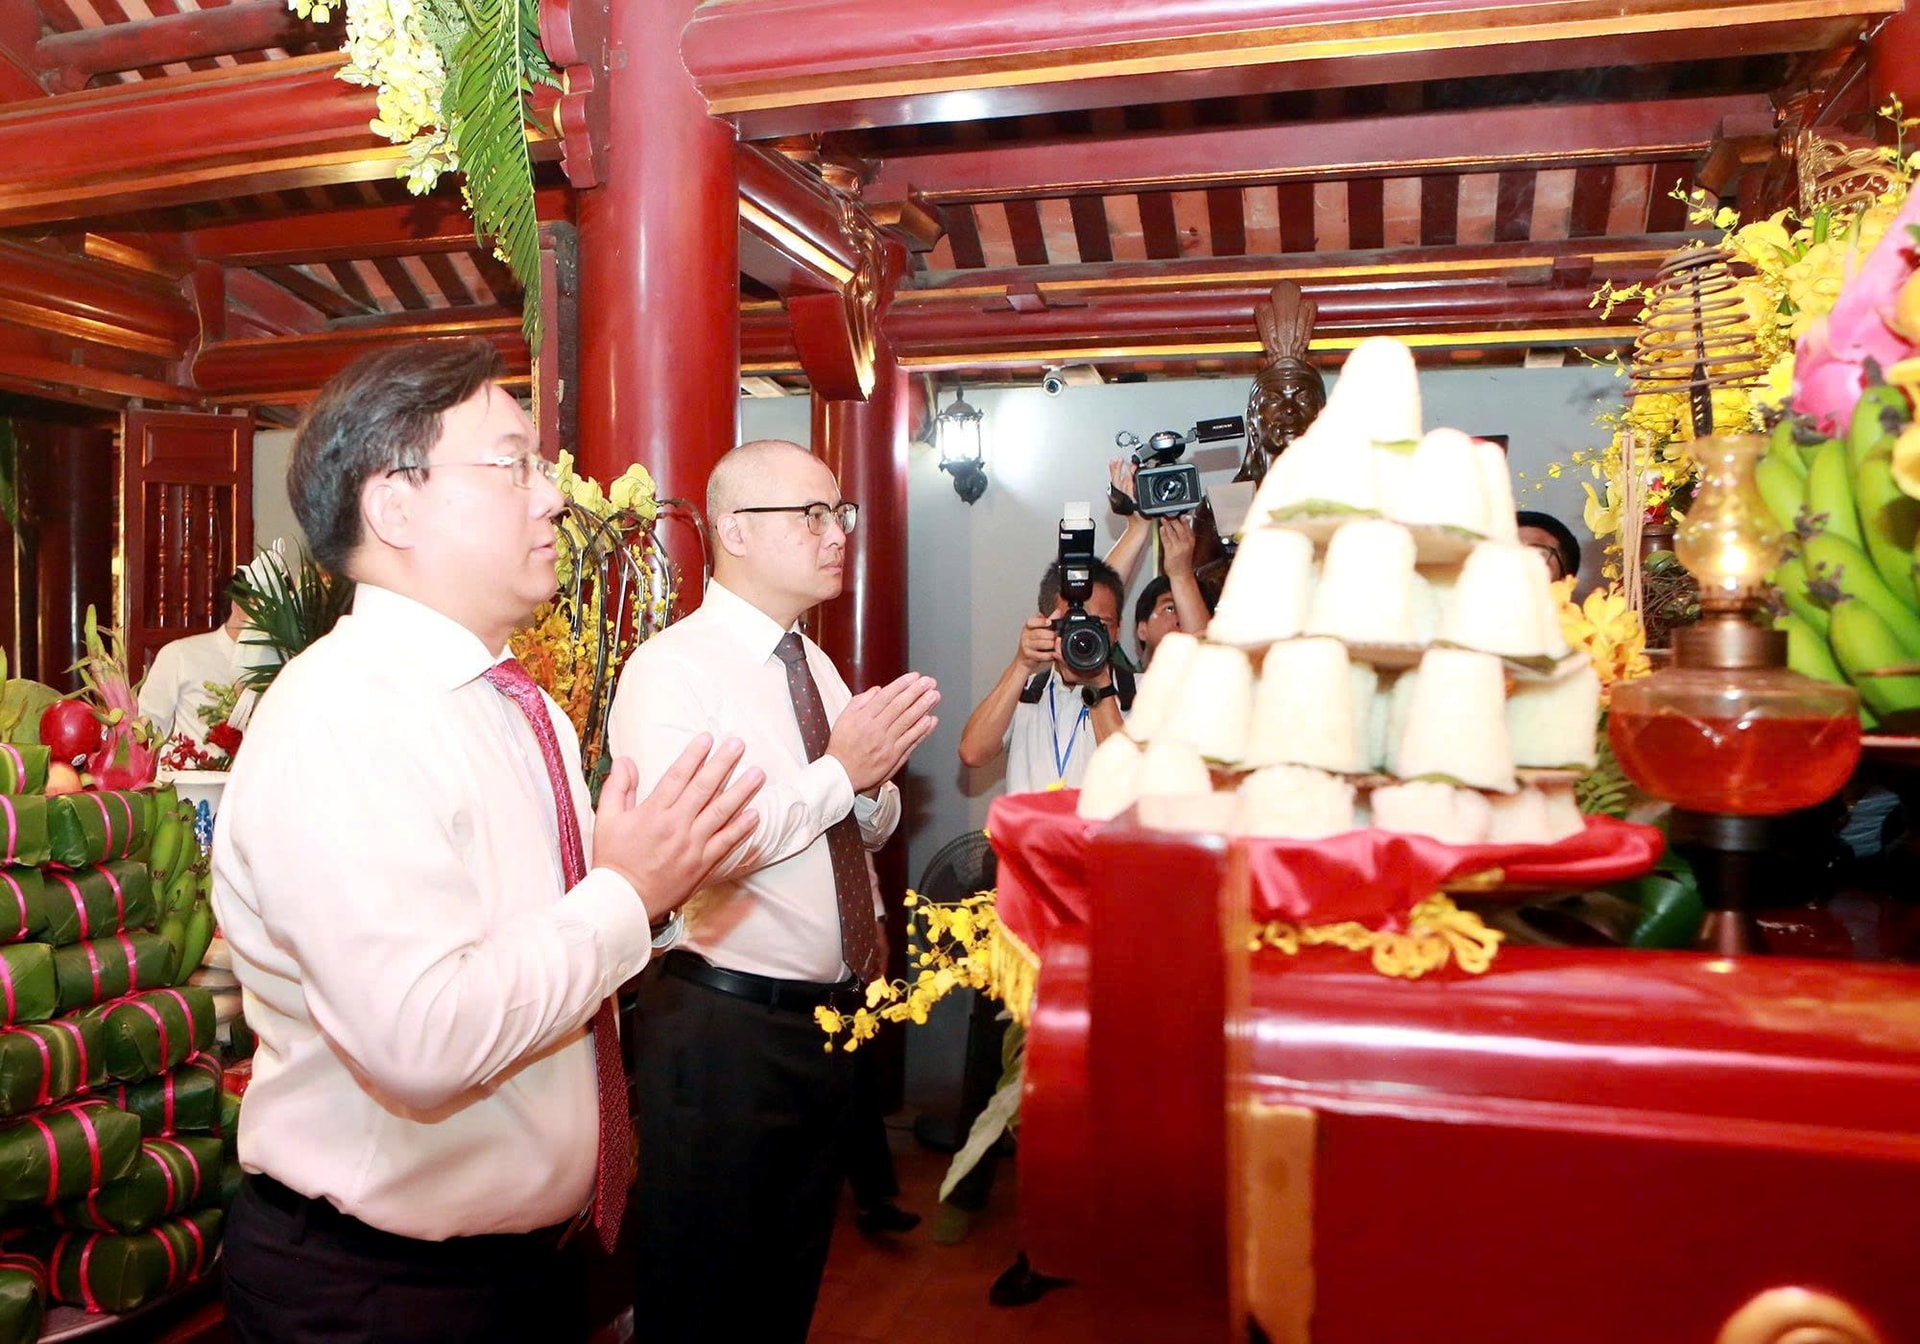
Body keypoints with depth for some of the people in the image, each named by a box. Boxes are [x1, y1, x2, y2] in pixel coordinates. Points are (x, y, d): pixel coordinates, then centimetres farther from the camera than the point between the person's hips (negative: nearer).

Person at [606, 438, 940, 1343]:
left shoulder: (815, 666, 10)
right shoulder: (671, 668, -15)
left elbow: (873, 826, 13)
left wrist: (876, 772, -10)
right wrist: (841, 771, -22)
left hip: (832, 1018, 8)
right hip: (724, 1026, -7)